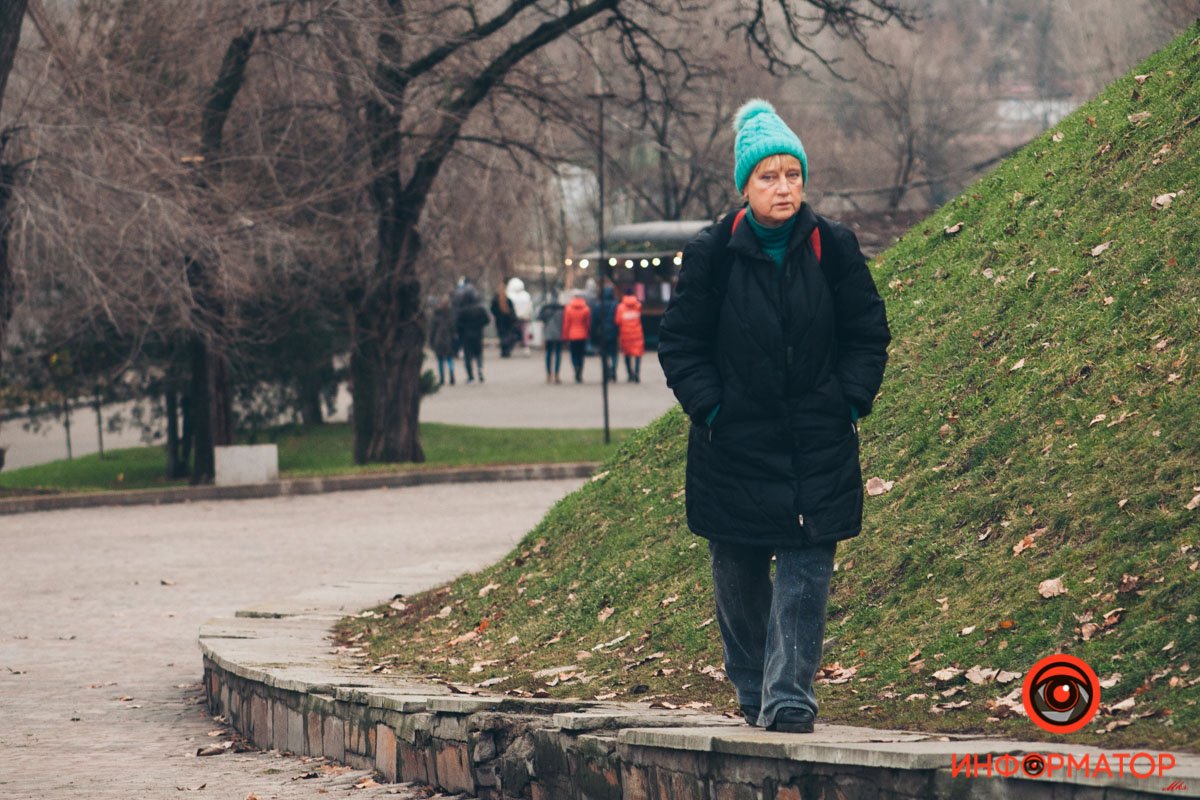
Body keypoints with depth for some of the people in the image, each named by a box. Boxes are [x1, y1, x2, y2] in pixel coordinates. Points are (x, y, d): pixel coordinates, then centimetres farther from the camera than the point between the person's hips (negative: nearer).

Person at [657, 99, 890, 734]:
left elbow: (868, 332, 8)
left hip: (818, 446, 0)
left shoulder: (834, 248, -1)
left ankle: (789, 696, -9)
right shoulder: (712, 255, -5)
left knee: (805, 572, -8)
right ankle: (753, 691, 22)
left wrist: (850, 402, -2)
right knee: (738, 577, 8)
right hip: (735, 445, 0)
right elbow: (679, 342, 3)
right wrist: (710, 407, -7)